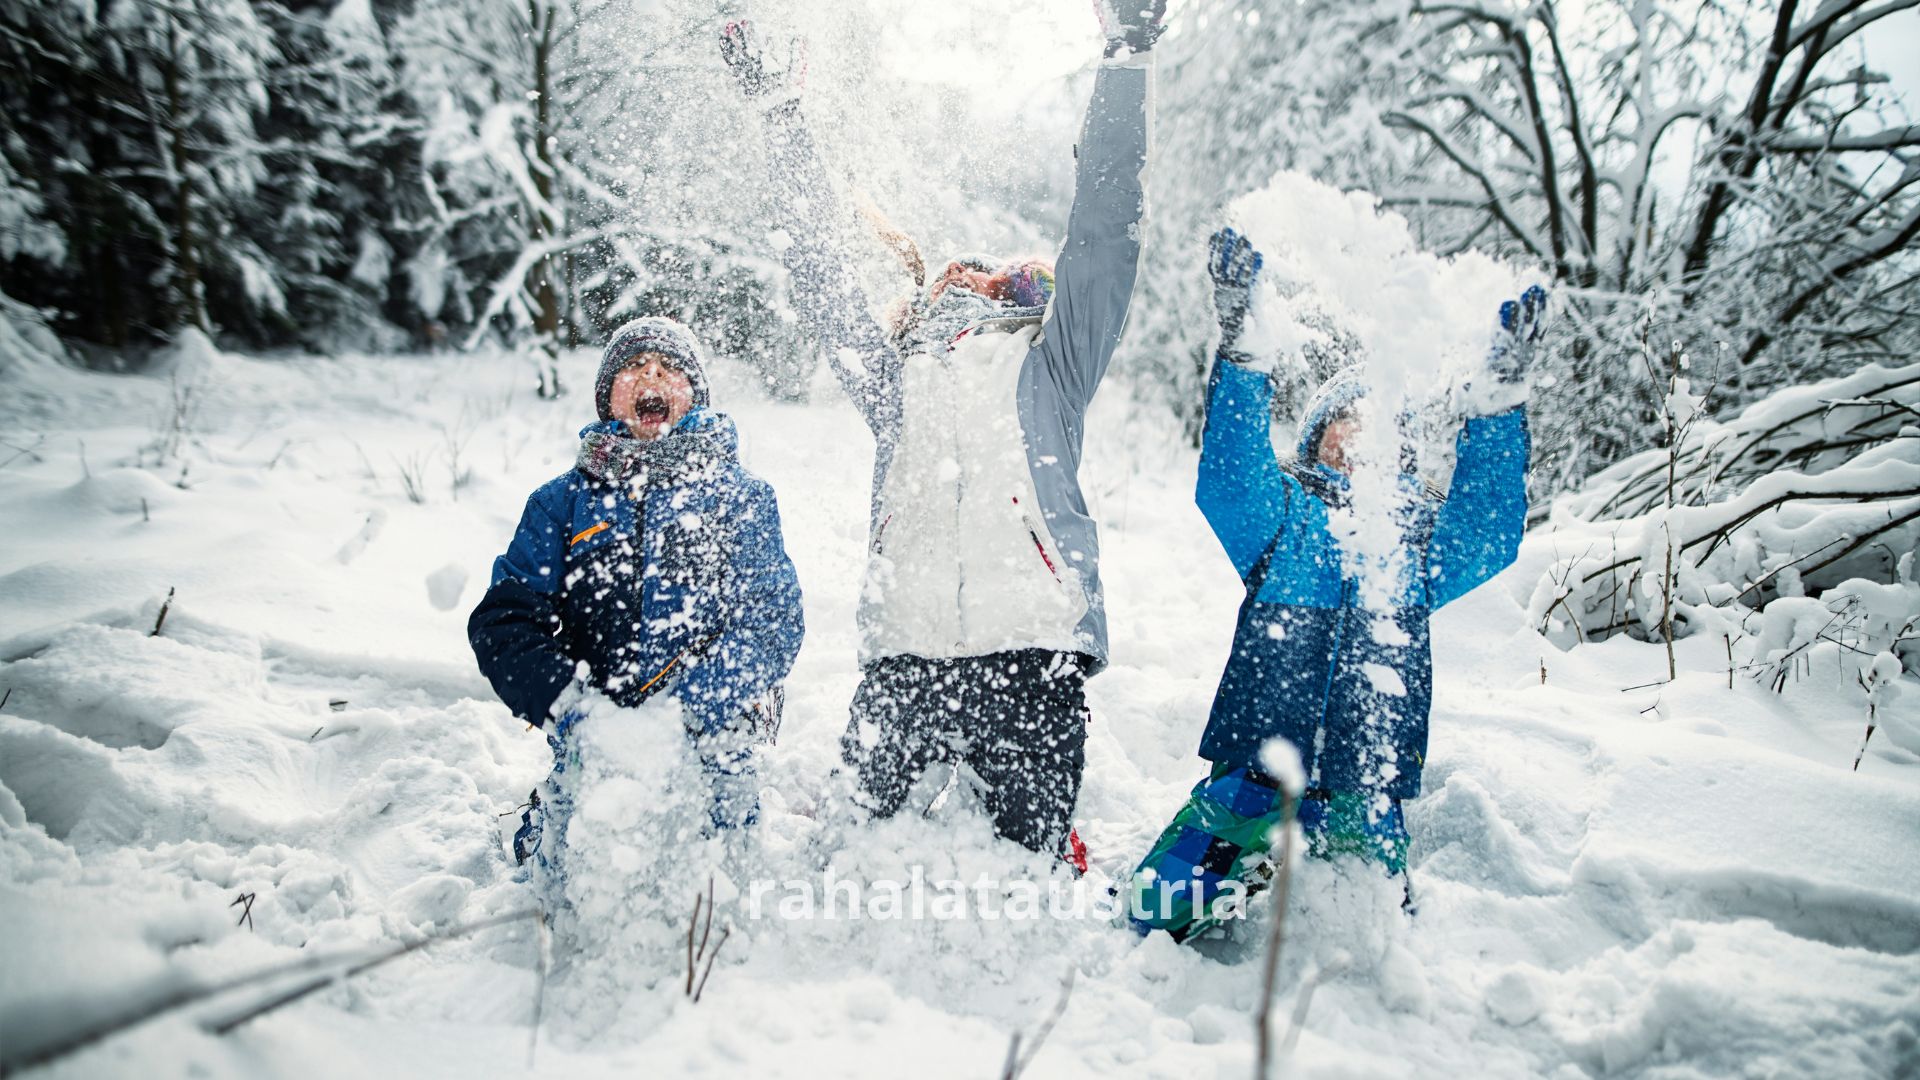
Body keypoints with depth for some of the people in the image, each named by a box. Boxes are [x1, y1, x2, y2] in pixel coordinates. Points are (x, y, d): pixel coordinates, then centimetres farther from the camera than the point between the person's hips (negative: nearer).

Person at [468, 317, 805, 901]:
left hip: (710, 743, -1)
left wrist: (711, 698, -18)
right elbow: (503, 619, 5)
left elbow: (777, 616, 0)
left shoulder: (742, 495, 9)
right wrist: (565, 701, -13)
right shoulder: (564, 500, 13)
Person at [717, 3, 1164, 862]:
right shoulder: (894, 383, 23)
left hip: (1033, 653, -2)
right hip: (903, 655, 2)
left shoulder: (1046, 368, 16)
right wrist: (779, 112, 27)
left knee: (1032, 861, -1)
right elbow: (819, 267, 24)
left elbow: (1103, 235, 9)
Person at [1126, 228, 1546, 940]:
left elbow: (1490, 537, -6)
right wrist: (1241, 351, -26)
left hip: (1362, 795, 2)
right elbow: (1226, 481, -13)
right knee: (1161, 907, -11)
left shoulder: (1423, 533, 14)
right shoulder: (1280, 513, 7)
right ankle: (1253, 873, 16)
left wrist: (1498, 395, -14)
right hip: (1252, 774, -1)